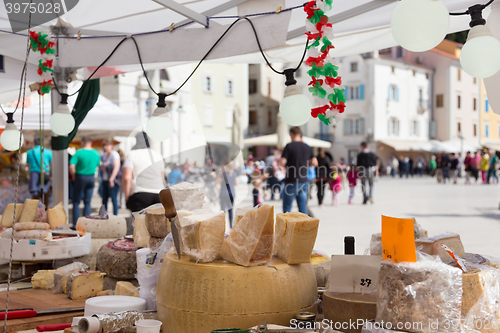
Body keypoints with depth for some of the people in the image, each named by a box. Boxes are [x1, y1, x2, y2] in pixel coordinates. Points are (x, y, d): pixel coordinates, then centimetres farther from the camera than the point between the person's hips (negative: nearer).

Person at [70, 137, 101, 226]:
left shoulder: (78, 152, -12)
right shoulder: (96, 153, 2)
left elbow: (71, 166, -19)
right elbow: (97, 166, 13)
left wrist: (73, 175, -4)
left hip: (80, 177, -3)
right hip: (91, 178, 4)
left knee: (76, 202, 6)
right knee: (87, 202, 9)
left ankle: (75, 224, 1)